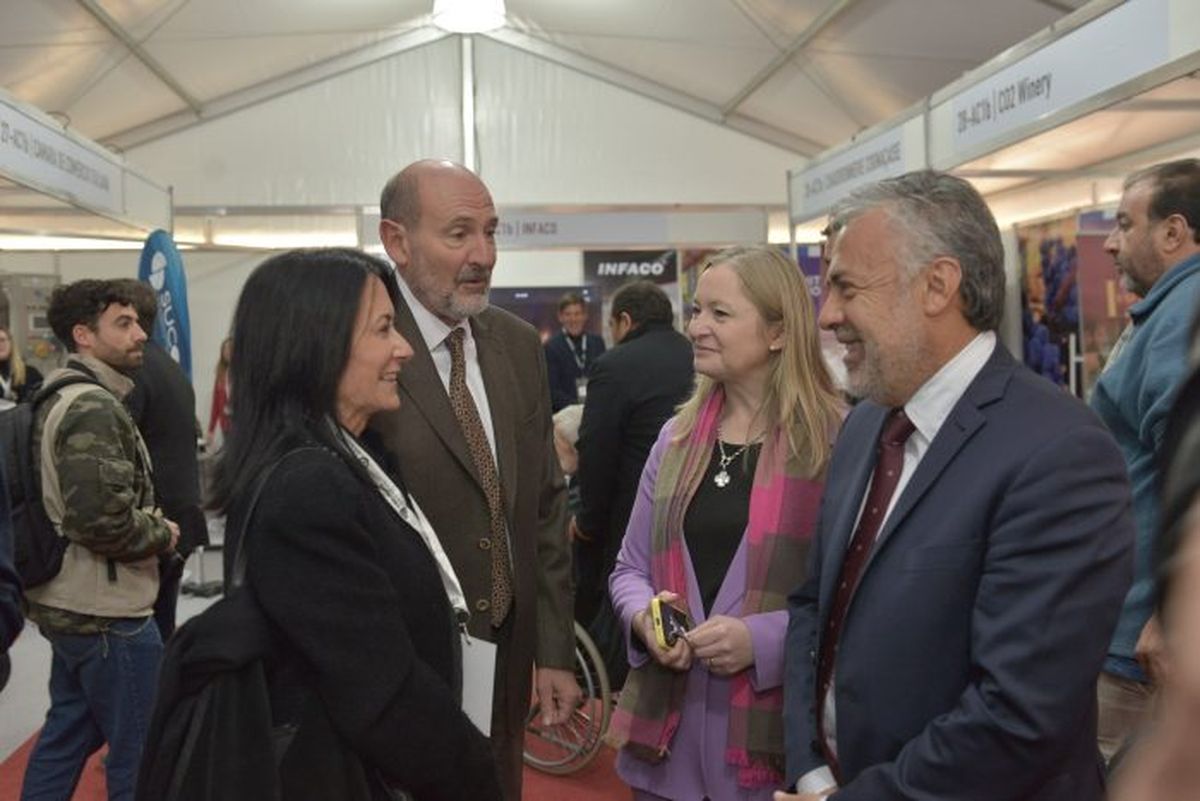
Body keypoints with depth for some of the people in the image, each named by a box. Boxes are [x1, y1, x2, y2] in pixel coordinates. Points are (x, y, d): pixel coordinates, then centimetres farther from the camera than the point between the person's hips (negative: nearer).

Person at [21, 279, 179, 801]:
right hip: (109, 611, -10)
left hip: (70, 604, 10)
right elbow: (104, 518, -29)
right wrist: (163, 536, -11)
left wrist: (152, 527, 8)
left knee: (68, 734, 21)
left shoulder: (61, 397, 13)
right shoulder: (93, 409, -20)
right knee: (140, 757, 2)